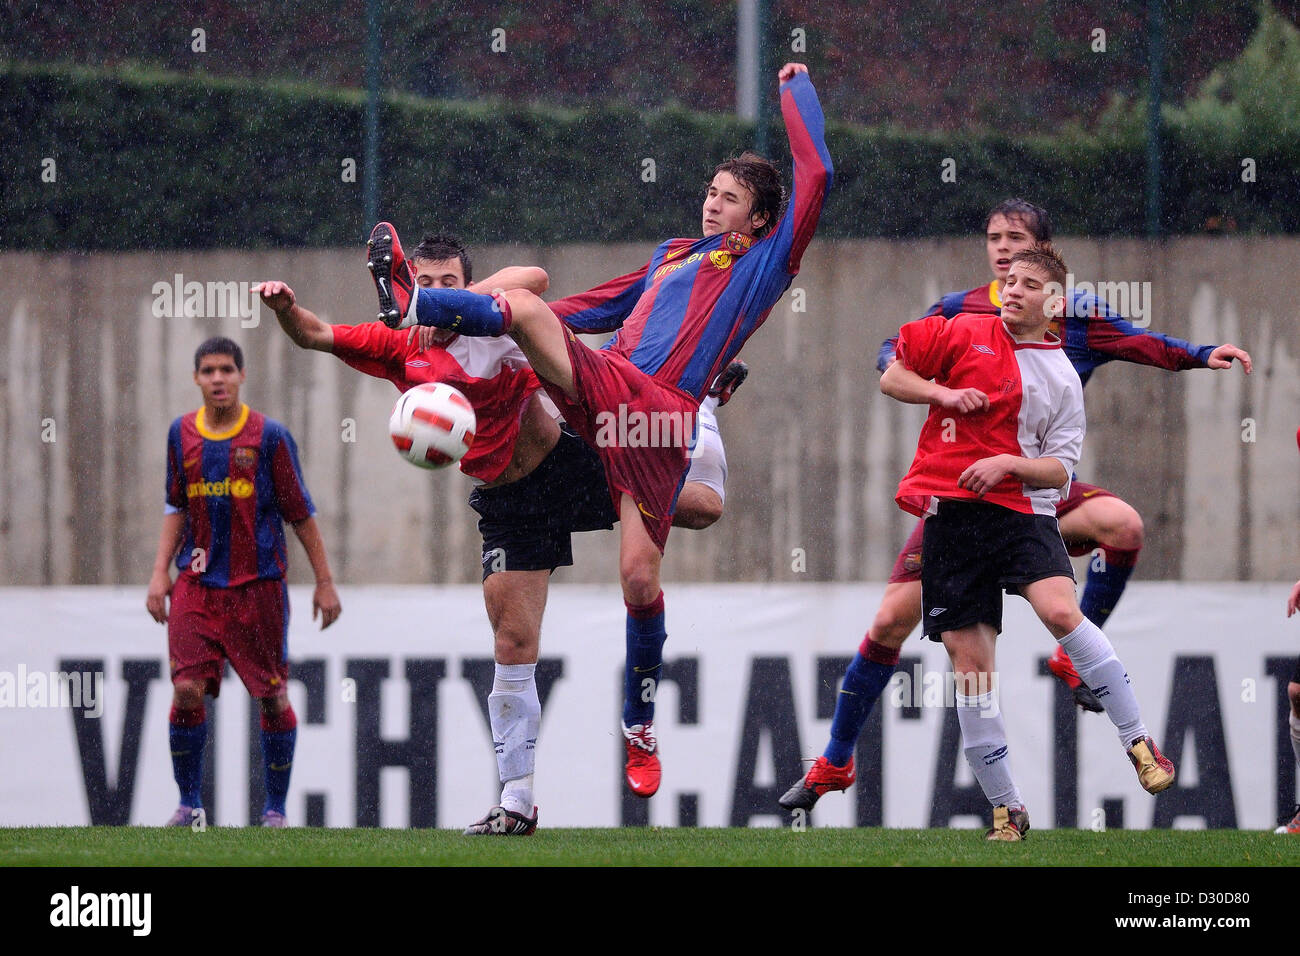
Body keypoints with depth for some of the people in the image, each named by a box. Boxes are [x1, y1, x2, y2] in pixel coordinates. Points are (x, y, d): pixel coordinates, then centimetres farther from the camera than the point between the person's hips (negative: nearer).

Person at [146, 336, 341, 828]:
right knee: (187, 690, -10)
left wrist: (324, 581, 1)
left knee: (273, 697, 0)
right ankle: (189, 804, 3)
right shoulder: (182, 434, 6)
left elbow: (301, 513, 1)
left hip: (258, 585, -2)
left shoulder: (269, 436, -4)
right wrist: (160, 571, 8)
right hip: (197, 584, 2)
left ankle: (275, 808, 12)